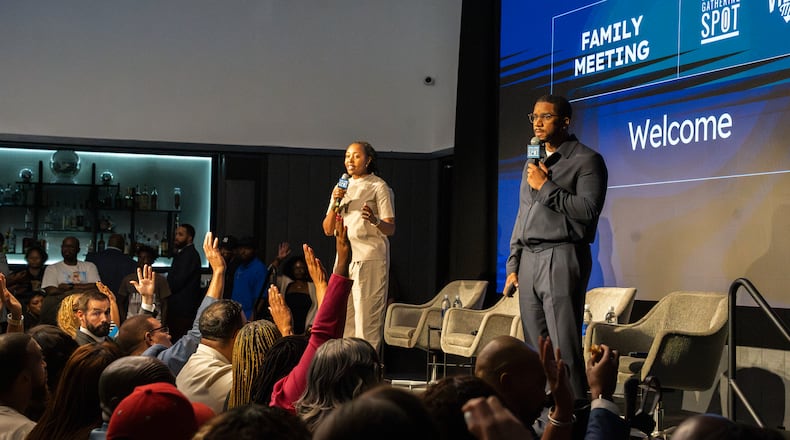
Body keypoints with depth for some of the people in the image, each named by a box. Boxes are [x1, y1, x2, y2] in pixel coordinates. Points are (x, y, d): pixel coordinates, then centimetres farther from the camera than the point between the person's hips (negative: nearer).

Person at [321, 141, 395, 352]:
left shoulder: (379, 187, -1)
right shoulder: (342, 188, 17)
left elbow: (390, 229, -7)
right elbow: (328, 230, 13)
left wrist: (375, 220, -28)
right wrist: (335, 203, -3)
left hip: (370, 258, -6)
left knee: (367, 318, -10)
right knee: (342, 318, 5)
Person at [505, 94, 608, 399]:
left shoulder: (586, 160, -2)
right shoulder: (532, 163, 21)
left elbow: (589, 210, -14)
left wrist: (546, 187, -12)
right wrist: (513, 265, 17)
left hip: (562, 257, -7)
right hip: (529, 260, 7)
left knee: (565, 349, -11)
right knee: (535, 349, 7)